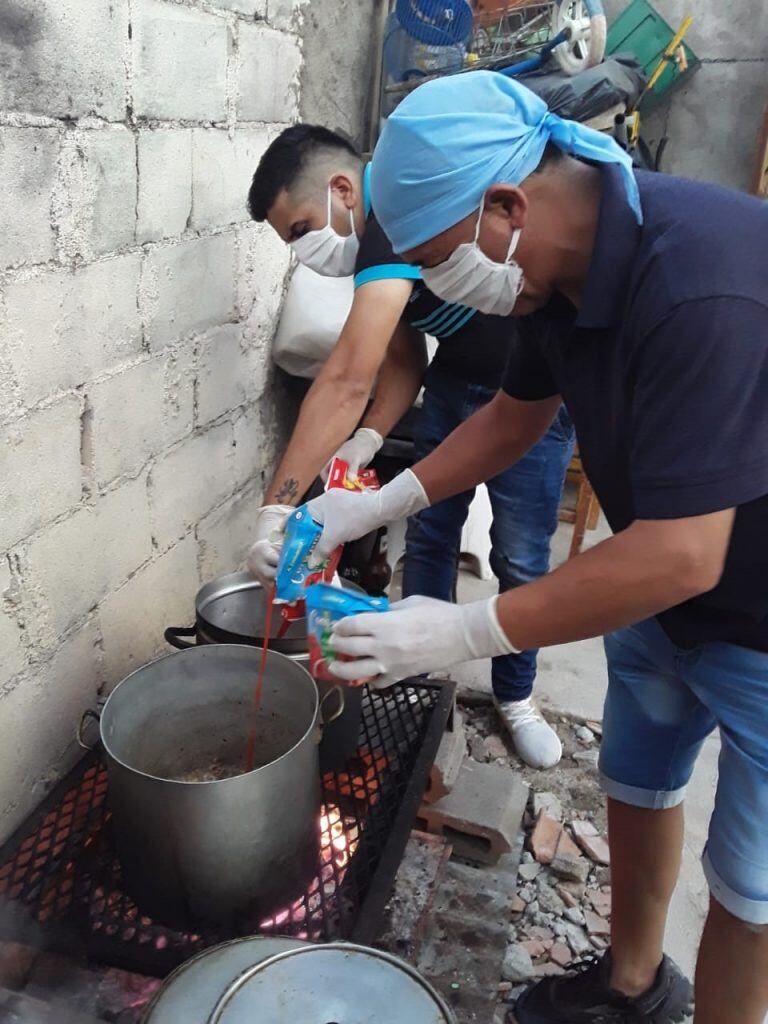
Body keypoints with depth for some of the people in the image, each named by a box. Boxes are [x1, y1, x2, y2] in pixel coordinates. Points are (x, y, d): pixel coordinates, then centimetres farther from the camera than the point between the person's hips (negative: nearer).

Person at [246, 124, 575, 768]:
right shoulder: (372, 238, 0)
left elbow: (347, 380, -39)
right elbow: (403, 361, 5)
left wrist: (277, 507, -40)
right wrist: (370, 438, -14)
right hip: (456, 381, 8)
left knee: (521, 559, 0)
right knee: (429, 537, 7)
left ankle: (515, 697, 23)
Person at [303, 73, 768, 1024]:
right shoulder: (561, 264, -7)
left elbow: (680, 557, -35)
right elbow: (514, 417, 8)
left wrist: (467, 631, -28)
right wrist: (377, 503, 1)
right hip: (662, 588, 8)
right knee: (636, 783, 22)